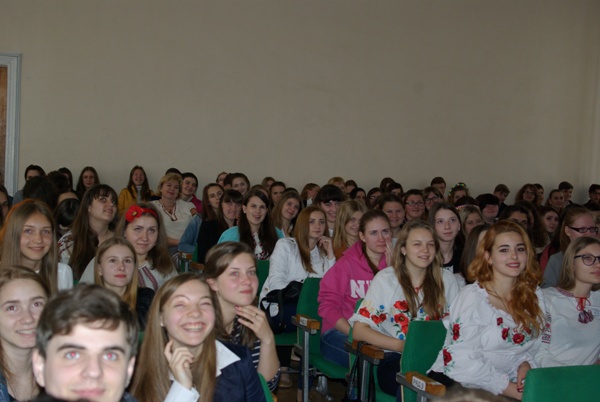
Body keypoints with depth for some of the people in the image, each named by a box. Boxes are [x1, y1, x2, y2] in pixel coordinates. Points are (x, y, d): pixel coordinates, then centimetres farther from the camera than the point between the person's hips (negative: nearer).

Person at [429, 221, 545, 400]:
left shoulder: (534, 295, 5)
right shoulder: (471, 297, -12)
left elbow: (532, 347, 16)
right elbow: (464, 364, -19)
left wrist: (525, 365, -6)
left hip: (504, 386, 6)